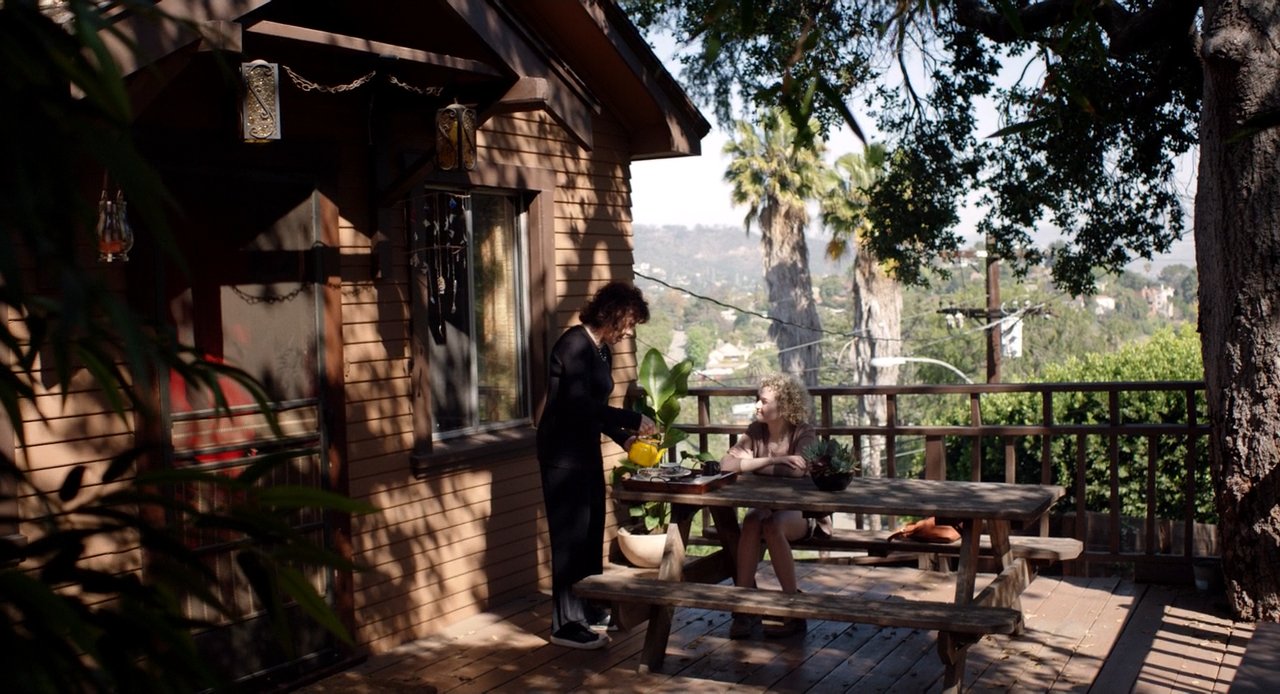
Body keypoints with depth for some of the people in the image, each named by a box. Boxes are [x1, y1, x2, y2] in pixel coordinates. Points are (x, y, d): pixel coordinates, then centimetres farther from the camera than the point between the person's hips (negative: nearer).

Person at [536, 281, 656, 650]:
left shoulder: (602, 350, 11)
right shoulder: (574, 344, -18)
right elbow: (580, 406, -26)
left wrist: (624, 438, 4)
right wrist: (634, 420, -21)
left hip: (586, 450, 10)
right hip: (562, 453, -9)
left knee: (592, 530, 14)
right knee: (570, 534, -6)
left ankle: (588, 609, 27)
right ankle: (566, 625, 1)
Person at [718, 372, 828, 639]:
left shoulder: (803, 433, -10)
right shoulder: (756, 431, 1)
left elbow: (796, 471, -29)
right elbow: (726, 463, -13)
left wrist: (749, 465, -18)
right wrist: (770, 461, -22)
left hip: (801, 512, -3)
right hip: (766, 506, 3)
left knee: (772, 525, -34)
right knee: (751, 522, -31)